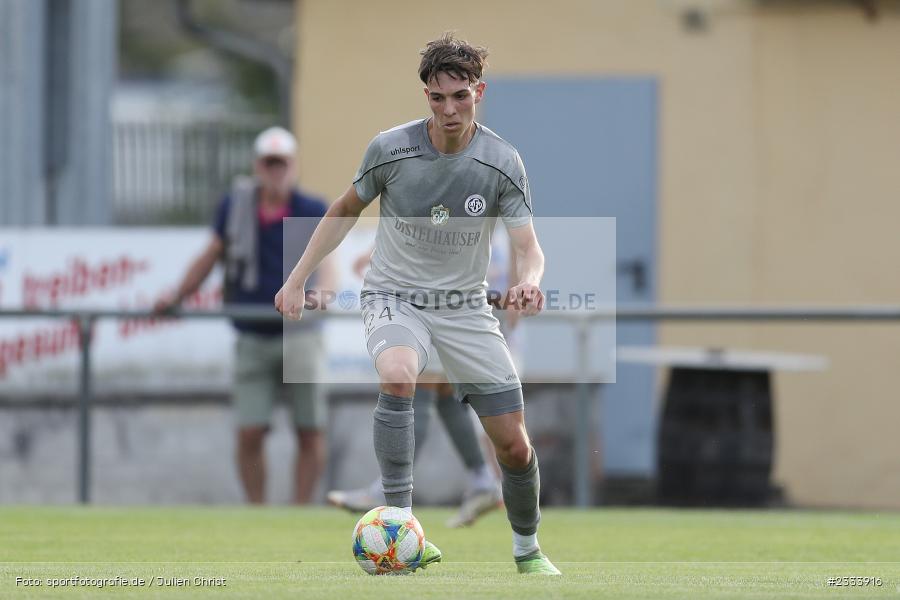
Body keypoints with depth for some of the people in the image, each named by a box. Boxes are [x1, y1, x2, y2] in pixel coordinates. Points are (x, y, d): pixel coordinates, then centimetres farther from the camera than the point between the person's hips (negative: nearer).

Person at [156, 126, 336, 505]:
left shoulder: (311, 211, -5)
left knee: (311, 433, -2)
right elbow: (211, 256, 15)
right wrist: (176, 298, 14)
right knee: (249, 434, -4)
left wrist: (320, 292, -39)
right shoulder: (236, 205, 3)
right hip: (251, 338, 2)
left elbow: (325, 263, -18)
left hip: (298, 335, -2)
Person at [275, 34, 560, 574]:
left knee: (515, 446, 0)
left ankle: (528, 549, 28)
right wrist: (297, 280, 3)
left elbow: (529, 248, -14)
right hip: (395, 298, -2)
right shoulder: (391, 149, -12)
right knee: (397, 375, -37)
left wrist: (528, 281, -38)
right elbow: (346, 211, 6)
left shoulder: (502, 162, -12)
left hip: (465, 305, 2)